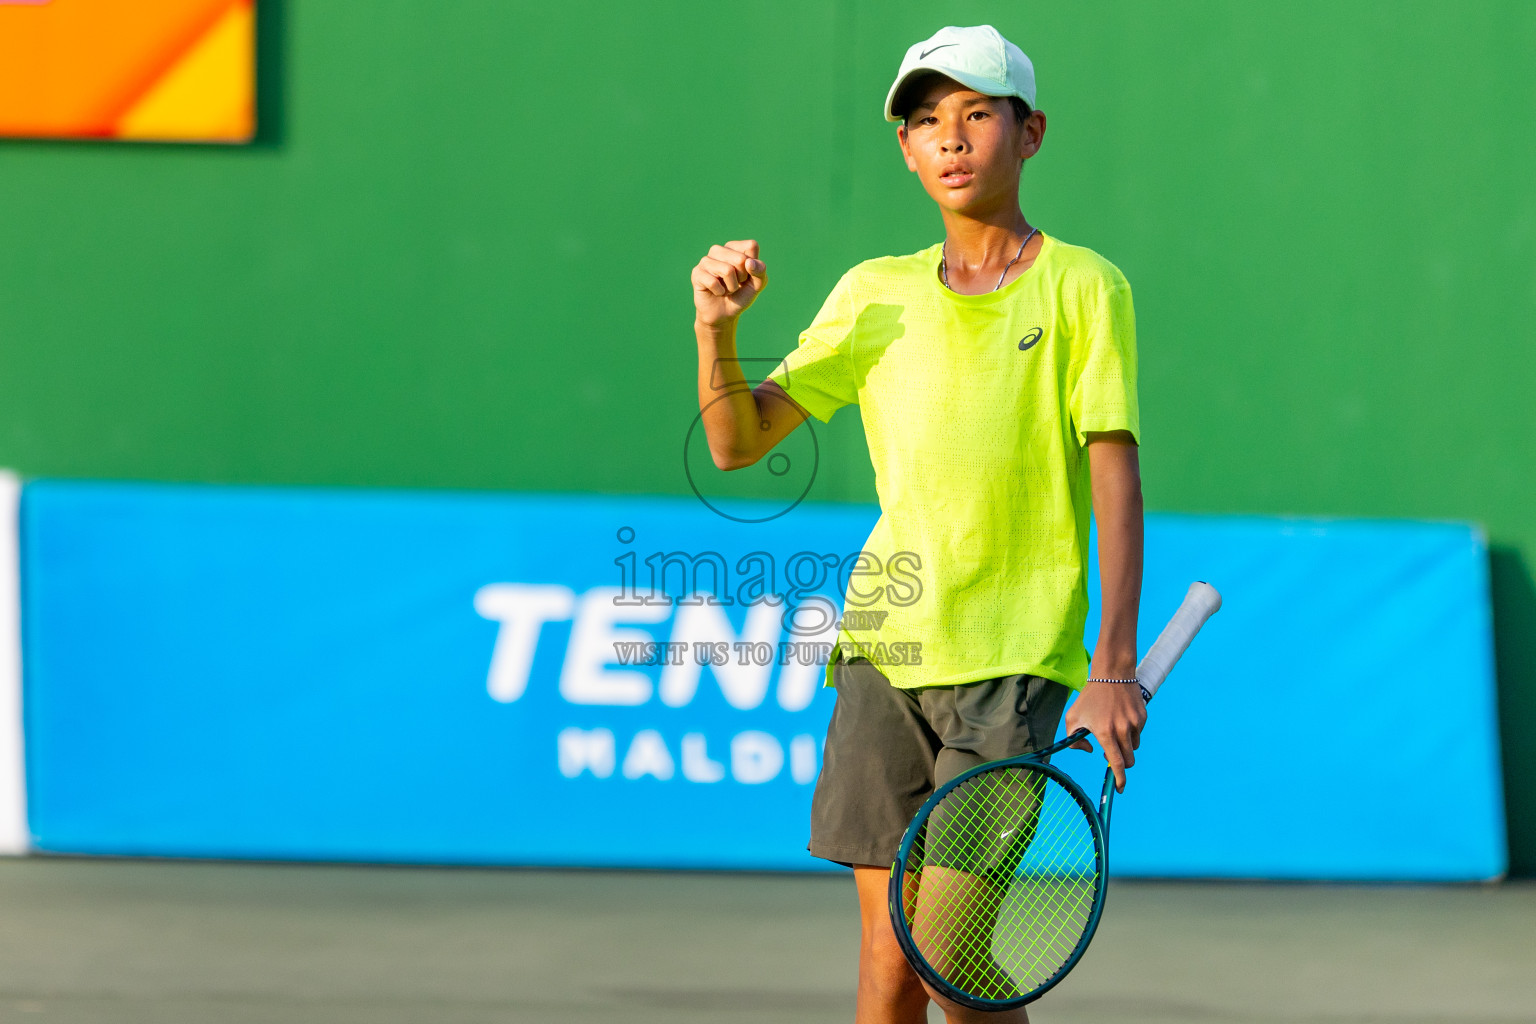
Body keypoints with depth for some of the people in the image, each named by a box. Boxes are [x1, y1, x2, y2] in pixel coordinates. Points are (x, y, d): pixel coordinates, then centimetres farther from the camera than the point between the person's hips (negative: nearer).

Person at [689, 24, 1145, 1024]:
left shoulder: (1083, 289, 1)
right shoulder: (876, 294, 12)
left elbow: (1117, 487, -5)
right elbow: (738, 442, 13)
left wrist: (1114, 667, -15)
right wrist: (717, 327, -6)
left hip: (1015, 656, -4)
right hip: (884, 647, 4)